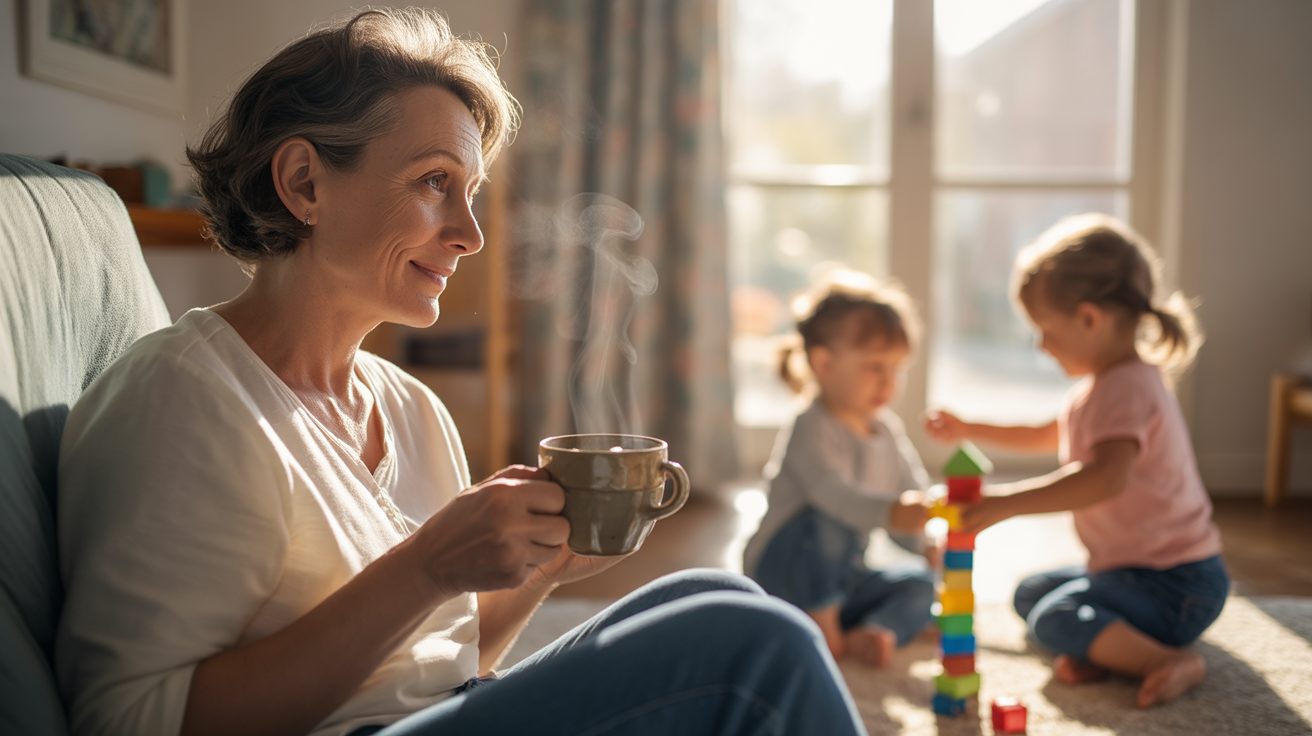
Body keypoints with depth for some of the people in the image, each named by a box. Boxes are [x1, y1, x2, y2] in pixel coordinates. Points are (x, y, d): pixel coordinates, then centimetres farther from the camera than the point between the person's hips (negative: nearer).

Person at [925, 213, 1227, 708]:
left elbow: (1107, 478, -42)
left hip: (1174, 585, -11)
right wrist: (968, 431, 27)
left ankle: (1170, 662, -20)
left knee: (1055, 619, -28)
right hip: (1130, 566, 11)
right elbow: (1048, 436, 29)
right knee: (1030, 593, 19)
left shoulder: (1125, 388, -24)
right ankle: (1106, 647, -5)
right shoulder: (1104, 381, 11)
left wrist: (1009, 503, -42)